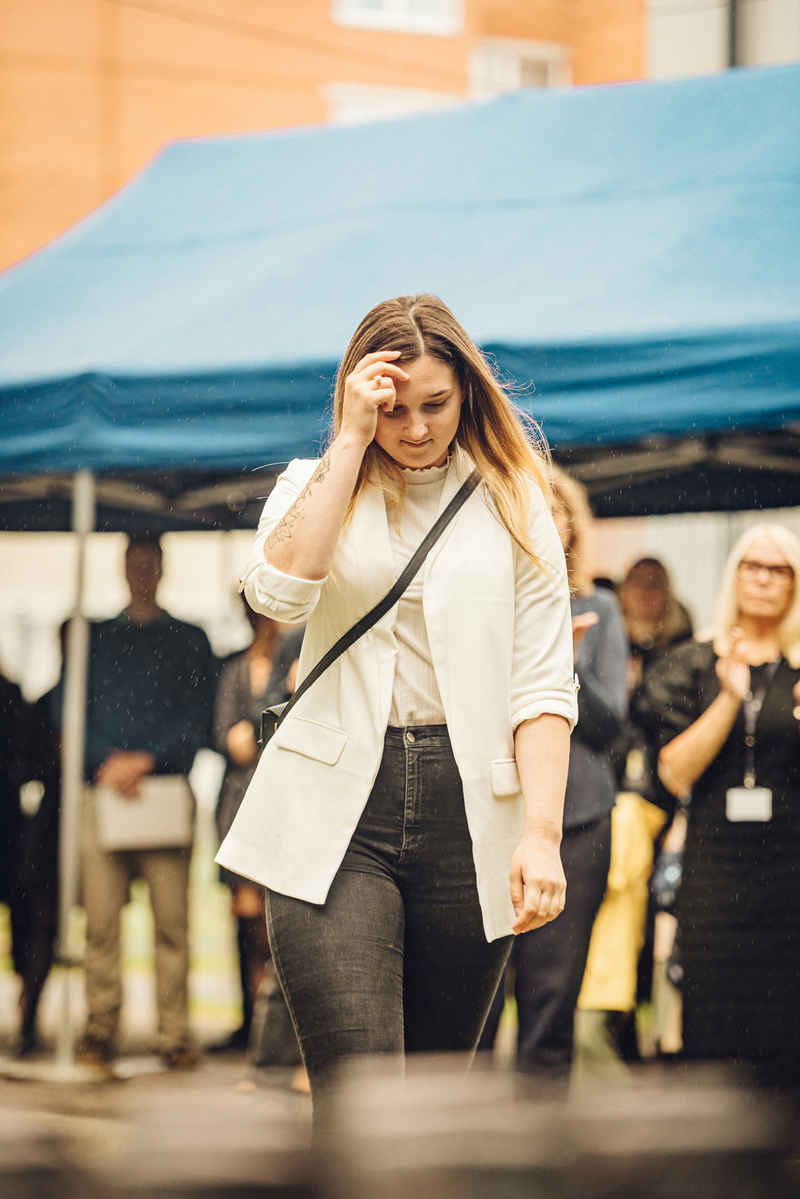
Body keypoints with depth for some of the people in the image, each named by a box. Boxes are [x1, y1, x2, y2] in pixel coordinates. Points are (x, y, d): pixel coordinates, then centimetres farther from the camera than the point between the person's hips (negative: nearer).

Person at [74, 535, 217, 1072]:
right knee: (101, 920, -4)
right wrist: (107, 762, -7)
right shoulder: (97, 639, 18)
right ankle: (100, 1032, 0)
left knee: (172, 920, -7)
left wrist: (146, 759, -9)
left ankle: (176, 1036, -7)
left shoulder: (189, 641, 14)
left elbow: (199, 716, 4)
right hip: (104, 786, 1)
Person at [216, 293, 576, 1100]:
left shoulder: (513, 504, 9)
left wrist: (543, 831, -11)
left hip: (468, 812, 1)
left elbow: (542, 685, 2)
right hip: (335, 812, -1)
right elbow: (278, 591, -12)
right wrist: (352, 440, -8)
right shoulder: (314, 488, 11)